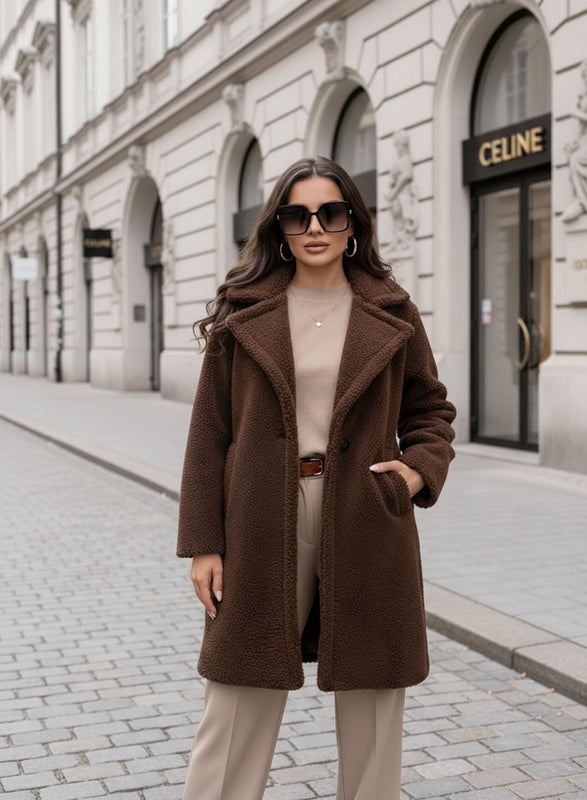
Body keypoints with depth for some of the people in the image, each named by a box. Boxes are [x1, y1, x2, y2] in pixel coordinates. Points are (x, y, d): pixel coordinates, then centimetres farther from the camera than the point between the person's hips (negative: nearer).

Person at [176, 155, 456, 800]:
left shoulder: (392, 315, 6)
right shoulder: (243, 315, 4)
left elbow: (430, 408, 16)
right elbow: (209, 433, 2)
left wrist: (420, 468, -5)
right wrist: (203, 542, -3)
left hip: (366, 527, 1)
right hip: (264, 526, -1)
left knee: (370, 700, 9)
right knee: (240, 702, 4)